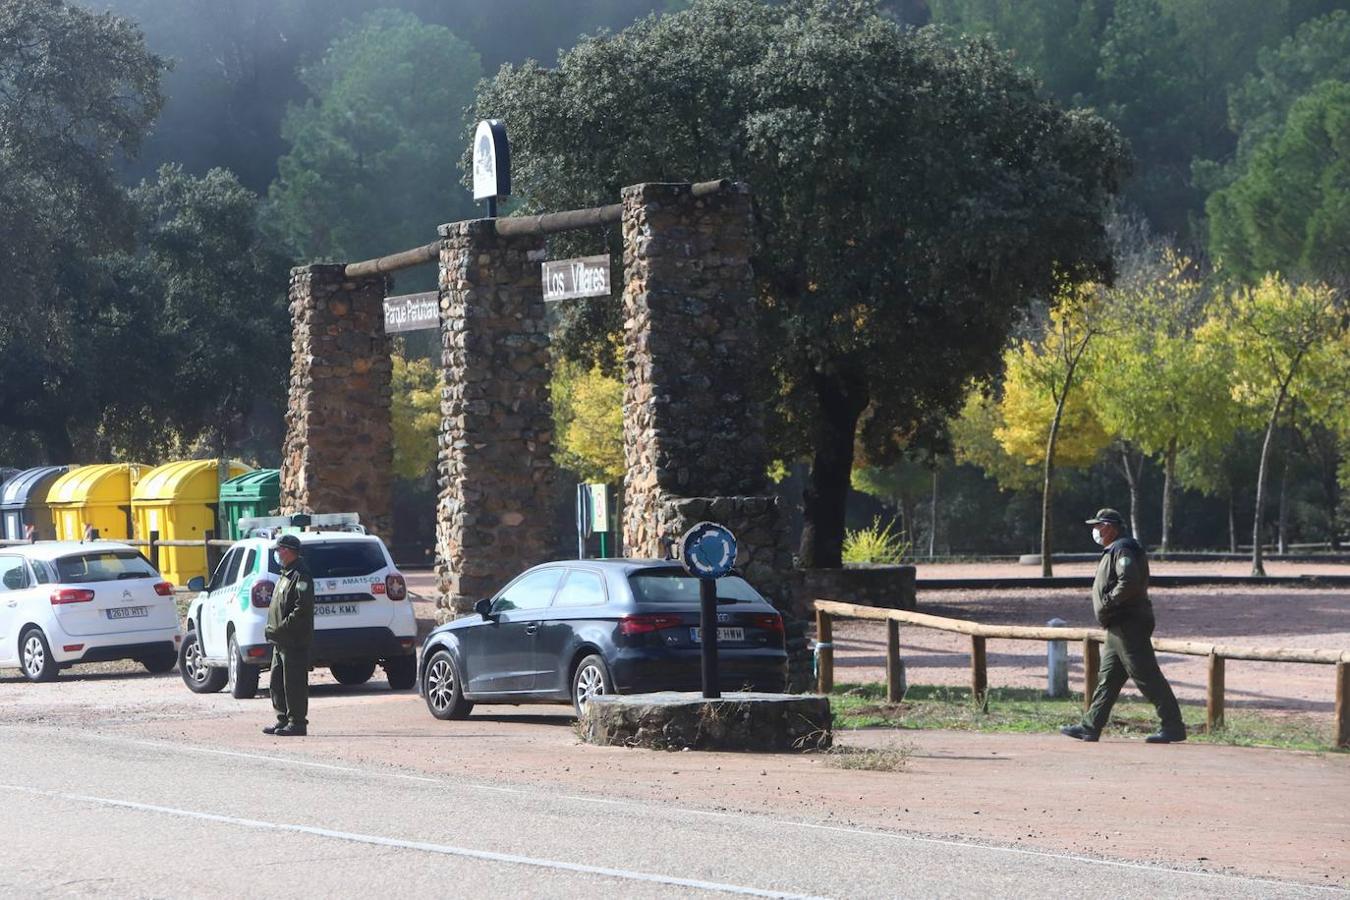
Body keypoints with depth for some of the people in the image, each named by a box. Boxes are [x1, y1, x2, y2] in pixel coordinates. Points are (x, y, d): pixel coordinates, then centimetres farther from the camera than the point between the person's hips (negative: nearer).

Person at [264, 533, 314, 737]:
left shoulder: (300, 575, -14)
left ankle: (297, 723, -4)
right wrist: (273, 628, 15)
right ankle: (284, 719, 21)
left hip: (294, 641, -11)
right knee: (277, 681, 14)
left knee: (294, 682, -7)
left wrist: (283, 628, -23)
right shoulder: (286, 574, 20)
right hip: (281, 641, 11)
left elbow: (302, 608, -23)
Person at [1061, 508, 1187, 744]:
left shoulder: (1122, 550, -13)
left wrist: (1106, 604, -20)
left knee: (1147, 676, -10)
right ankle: (1090, 727, 15)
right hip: (1119, 627, 11)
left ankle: (1173, 726, -9)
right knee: (1107, 678, 12)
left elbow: (1129, 583, -27)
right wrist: (1106, 608, 14)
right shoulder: (1114, 550, 20)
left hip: (1128, 626, -11)